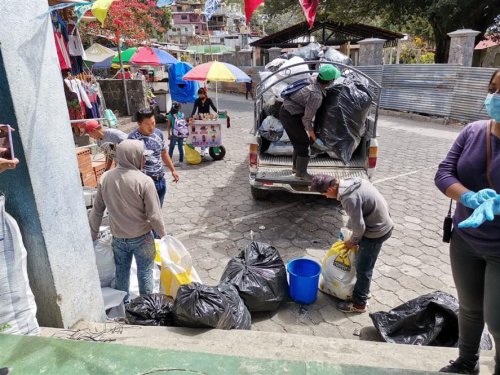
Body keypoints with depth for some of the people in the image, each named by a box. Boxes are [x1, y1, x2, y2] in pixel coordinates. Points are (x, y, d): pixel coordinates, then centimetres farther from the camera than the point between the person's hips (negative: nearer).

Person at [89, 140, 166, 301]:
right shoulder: (144, 181, -22)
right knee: (145, 273, 15)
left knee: (121, 272, 21)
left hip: (118, 238, 4)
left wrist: (93, 235, 12)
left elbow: (97, 211, 0)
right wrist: (163, 234, -3)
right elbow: (154, 215, -19)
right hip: (142, 238, -4)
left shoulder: (105, 178, -8)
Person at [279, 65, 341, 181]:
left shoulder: (313, 80, -4)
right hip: (291, 116, -9)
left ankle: (296, 167, 34)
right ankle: (301, 172, 11)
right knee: (304, 143, 0)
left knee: (299, 141, 21)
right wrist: (315, 139, -15)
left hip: (285, 110, 9)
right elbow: (307, 120, -23)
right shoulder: (316, 96, -27)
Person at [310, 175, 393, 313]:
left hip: (377, 231, -9)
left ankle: (358, 304, 22)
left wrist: (353, 241, -4)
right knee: (363, 263, 24)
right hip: (382, 222, 9)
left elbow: (359, 227, -24)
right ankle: (364, 290, 43)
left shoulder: (349, 198, -31)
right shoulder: (352, 181, -3)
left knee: (363, 268, 6)